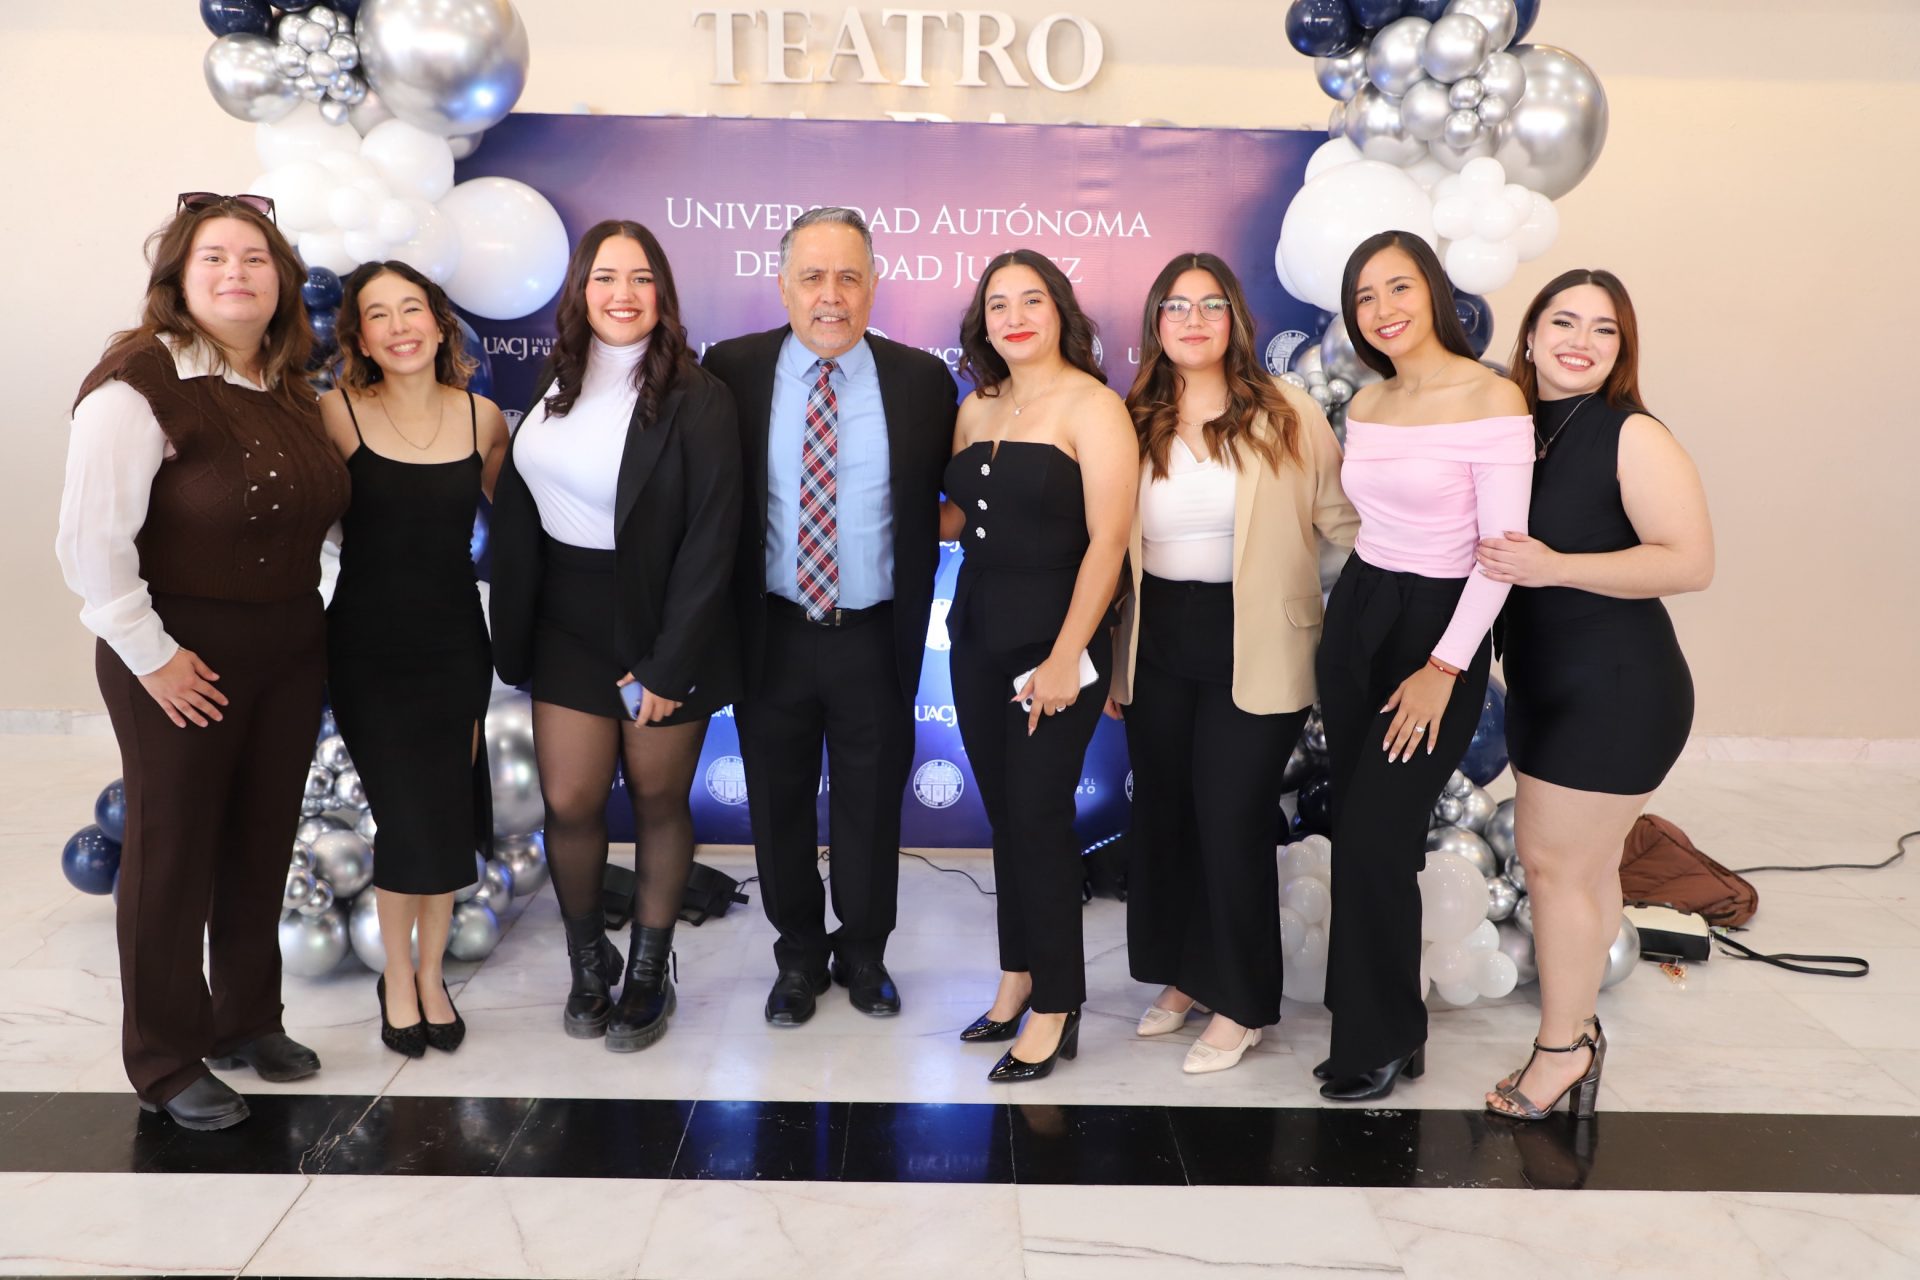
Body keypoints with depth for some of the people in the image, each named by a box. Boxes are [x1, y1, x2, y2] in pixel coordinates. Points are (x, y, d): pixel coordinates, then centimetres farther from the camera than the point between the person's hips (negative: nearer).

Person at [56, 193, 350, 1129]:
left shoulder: (290, 388, 8)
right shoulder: (139, 383, -14)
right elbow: (91, 539, -19)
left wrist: (301, 615, 9)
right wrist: (150, 655, -17)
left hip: (291, 650, 7)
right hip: (186, 659, -6)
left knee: (263, 842, 17)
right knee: (173, 852, 6)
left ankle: (246, 1020, 36)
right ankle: (166, 1063, 23)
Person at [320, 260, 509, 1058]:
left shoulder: (482, 418, 0)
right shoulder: (336, 415, -9)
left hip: (454, 642, 3)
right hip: (368, 648, -2)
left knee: (448, 818, 8)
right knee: (410, 821, -1)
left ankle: (430, 974, 30)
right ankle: (398, 980, 24)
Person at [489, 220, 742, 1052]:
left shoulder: (696, 400, -13)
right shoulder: (556, 383, 3)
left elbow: (711, 543, -14)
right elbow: (520, 499, 8)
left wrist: (669, 665, -16)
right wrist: (514, 630, 2)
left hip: (659, 626, -4)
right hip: (566, 621, 4)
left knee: (658, 800, 10)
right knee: (568, 802, 4)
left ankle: (649, 971, 28)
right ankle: (587, 960, 28)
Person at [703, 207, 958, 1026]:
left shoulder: (923, 381, -4)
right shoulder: (730, 371, -4)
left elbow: (945, 501, 3)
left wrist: (915, 630, -4)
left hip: (876, 640, 0)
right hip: (769, 635, 0)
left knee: (871, 810, 14)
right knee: (779, 808, 15)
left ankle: (864, 953, 36)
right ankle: (798, 957, 35)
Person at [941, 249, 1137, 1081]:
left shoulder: (1092, 407, -9)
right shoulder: (976, 407, 10)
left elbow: (1107, 541, -15)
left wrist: (1064, 659, -18)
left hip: (1053, 637, -6)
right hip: (978, 632, 6)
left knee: (1039, 817, -3)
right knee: (1003, 813, 12)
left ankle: (1056, 1009, 11)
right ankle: (1018, 976, 26)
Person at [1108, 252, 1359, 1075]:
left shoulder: (1288, 416, -5)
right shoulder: (1135, 423, 4)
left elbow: (1345, 520, -3)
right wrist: (1109, 661, 8)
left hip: (1252, 650, -4)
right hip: (1156, 644, 4)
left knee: (1231, 819, -2)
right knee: (1162, 811, 13)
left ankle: (1241, 1003, 17)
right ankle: (1182, 973, 32)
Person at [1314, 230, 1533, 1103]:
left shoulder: (1492, 399, -13)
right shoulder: (1365, 406, 8)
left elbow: (1502, 550, -15)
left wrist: (1444, 669, -17)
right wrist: (1346, 618, 13)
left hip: (1440, 628, -6)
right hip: (1355, 615, 6)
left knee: (1375, 838, -6)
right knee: (1358, 831, 8)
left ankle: (1382, 1039, 14)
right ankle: (1368, 1017, 23)